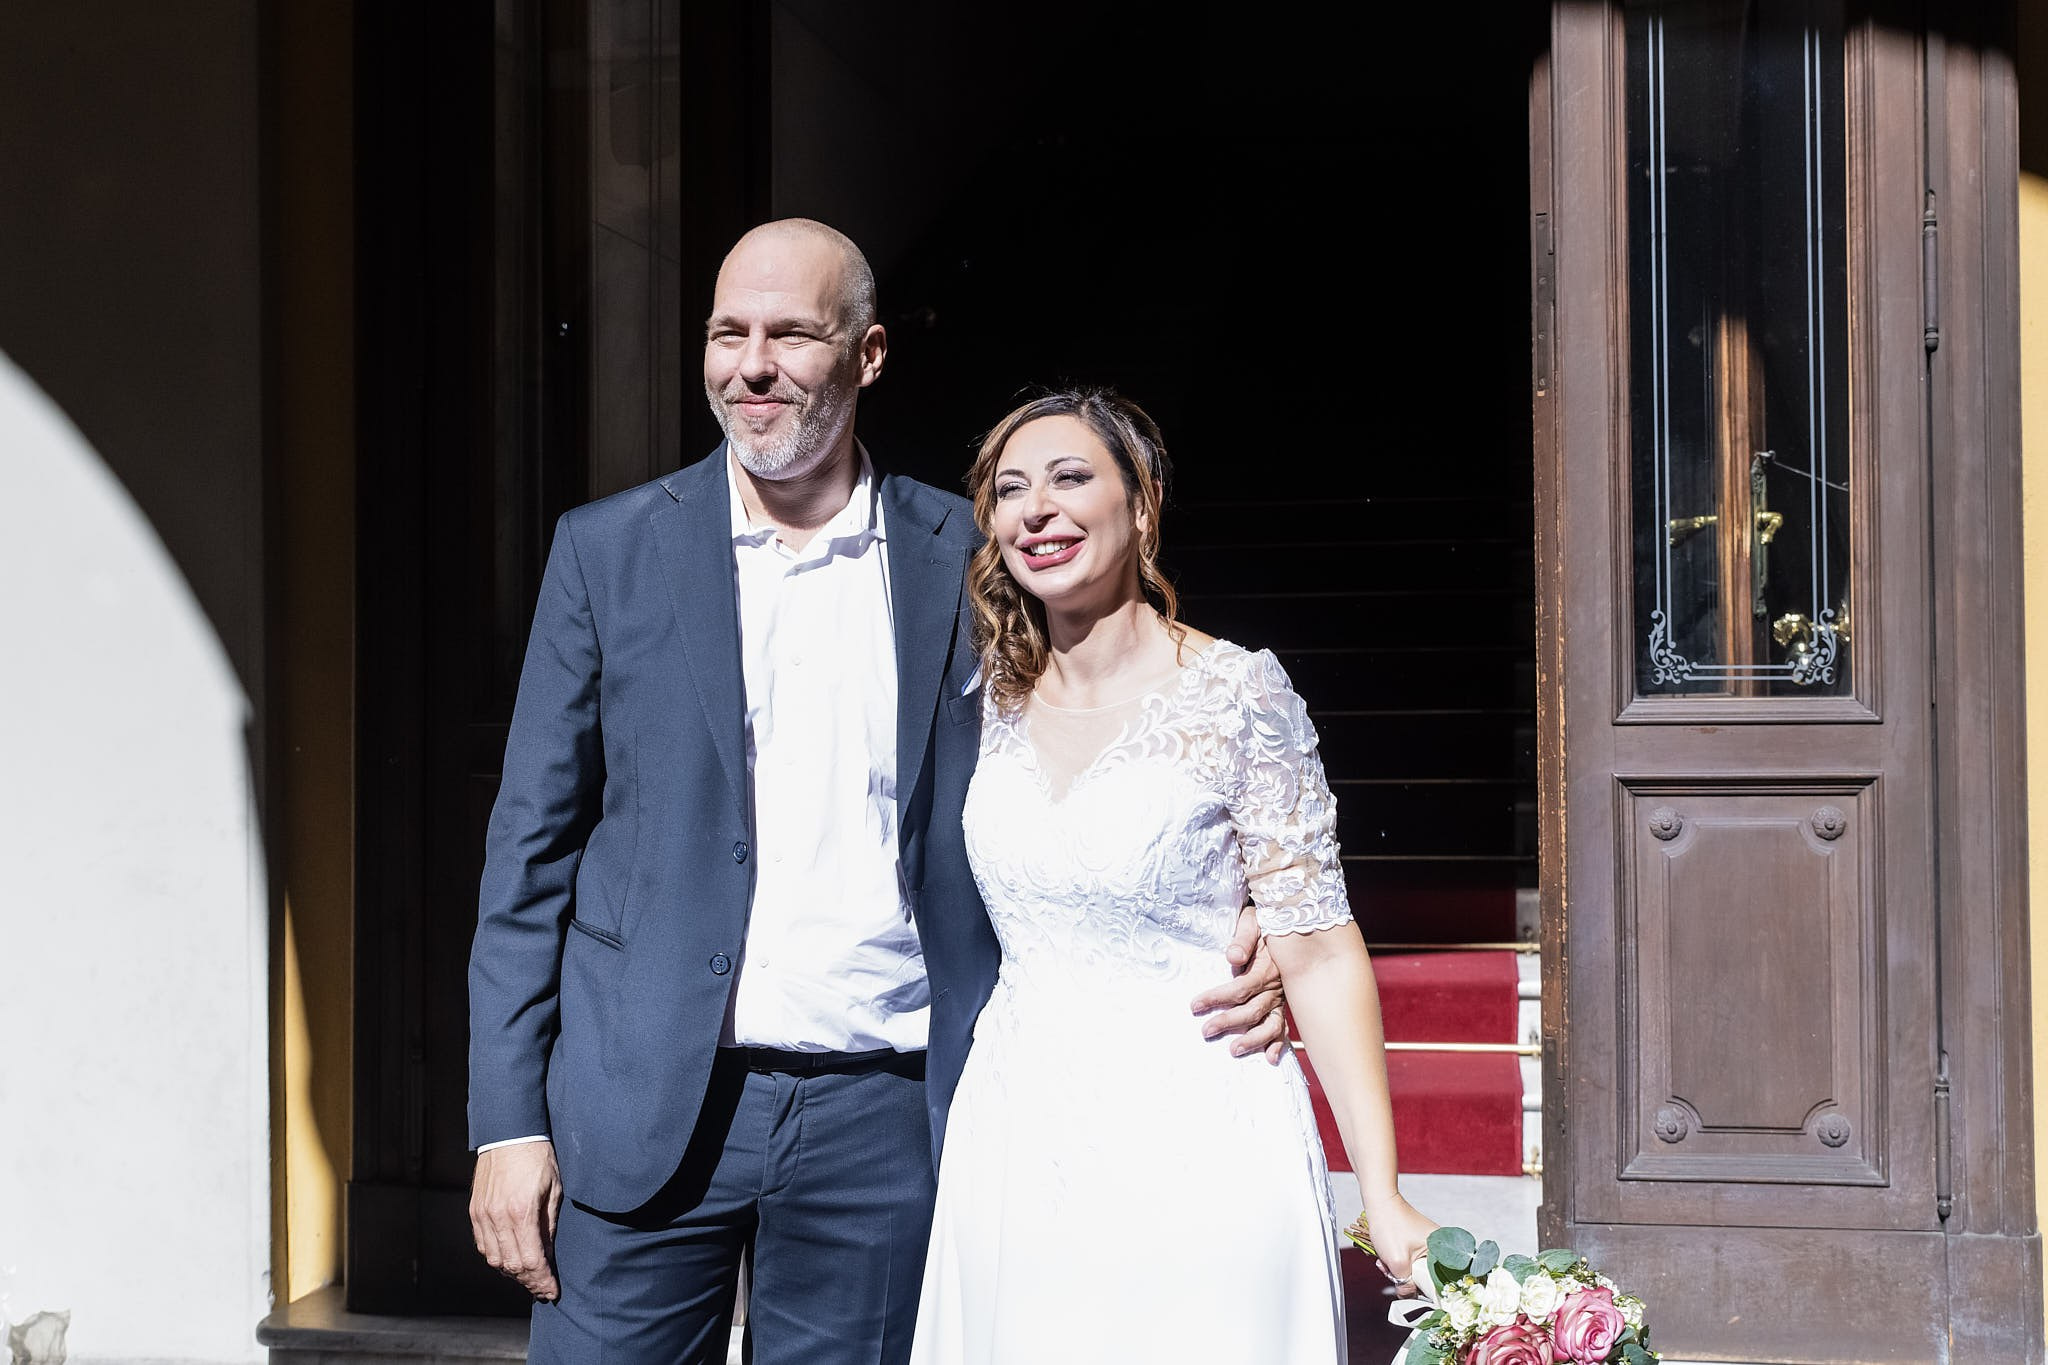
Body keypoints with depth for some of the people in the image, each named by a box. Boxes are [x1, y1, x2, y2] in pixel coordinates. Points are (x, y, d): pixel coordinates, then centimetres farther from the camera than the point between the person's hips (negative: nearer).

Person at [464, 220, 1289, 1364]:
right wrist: (509, 1121, -1)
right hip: (648, 1117, 0)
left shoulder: (966, 561, 4)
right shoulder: (610, 551, 5)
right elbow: (532, 847, 5)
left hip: (882, 1125, 0)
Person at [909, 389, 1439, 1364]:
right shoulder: (995, 700, 5)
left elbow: (1318, 951, -11)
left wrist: (1383, 1200, -15)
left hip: (1195, 1148, -4)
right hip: (1014, 1156, 5)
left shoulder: (1237, 693, -9)